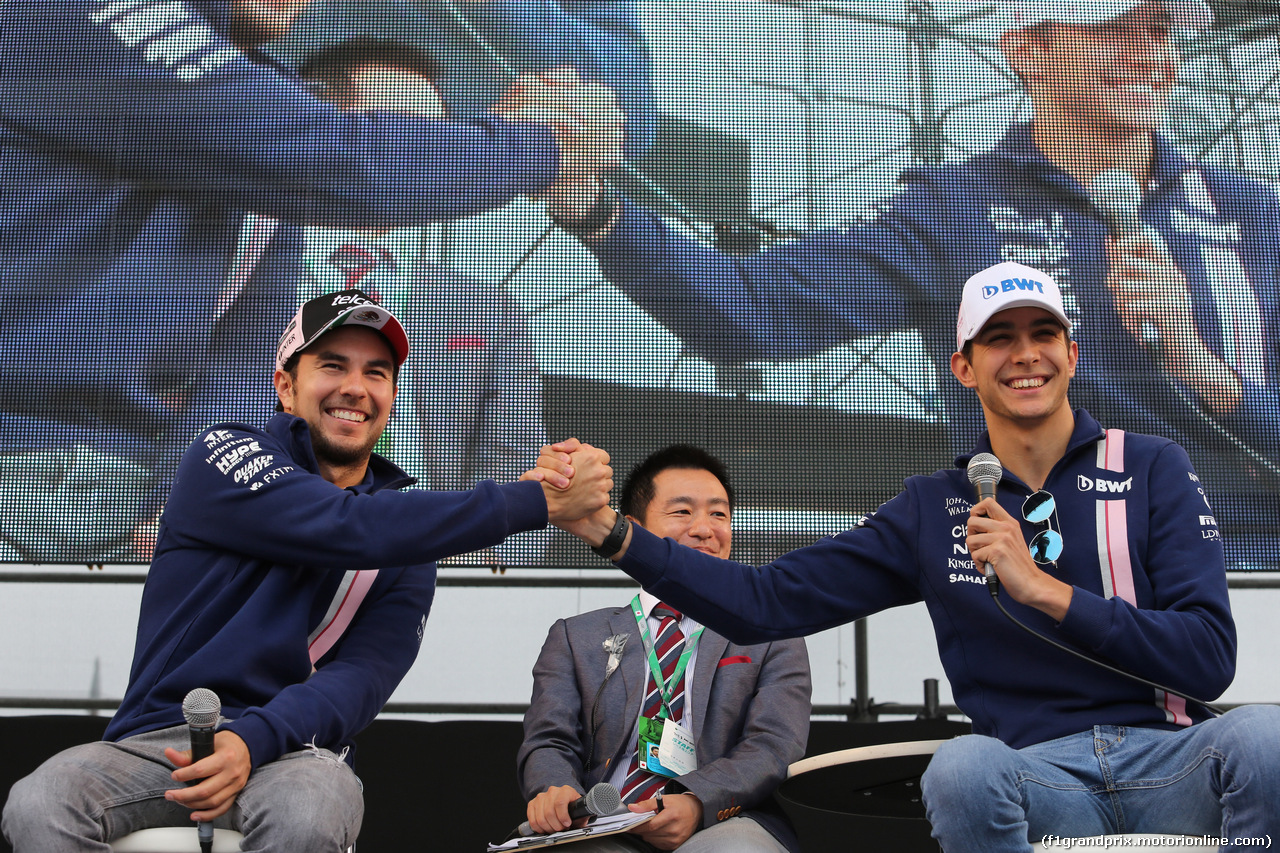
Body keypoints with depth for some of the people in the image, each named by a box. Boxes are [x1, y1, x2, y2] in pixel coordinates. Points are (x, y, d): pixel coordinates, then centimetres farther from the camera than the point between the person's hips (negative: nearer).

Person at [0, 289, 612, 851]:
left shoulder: (410, 536, 9)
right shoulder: (222, 456, 0)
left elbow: (365, 675, -6)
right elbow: (349, 528, -17)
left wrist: (253, 741, -27)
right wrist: (540, 501, -19)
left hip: (293, 749, 1)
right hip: (157, 737, -1)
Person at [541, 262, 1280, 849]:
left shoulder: (1151, 468, 8)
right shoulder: (934, 509, 13)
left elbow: (1210, 658, -3)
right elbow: (767, 604, 8)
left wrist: (1042, 588, -11)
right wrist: (609, 530, 2)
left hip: (1173, 761, 0)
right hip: (1041, 778, 0)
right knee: (962, 767, -34)